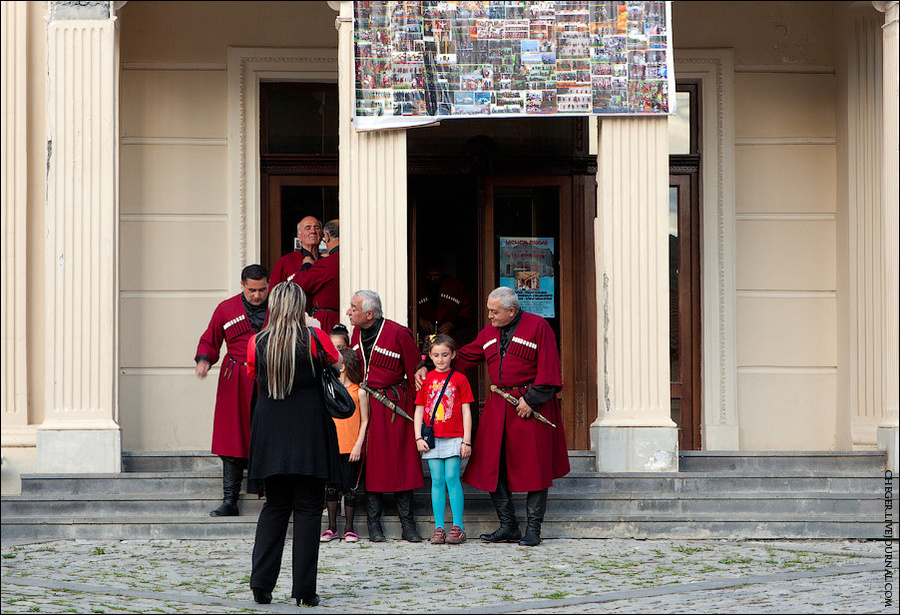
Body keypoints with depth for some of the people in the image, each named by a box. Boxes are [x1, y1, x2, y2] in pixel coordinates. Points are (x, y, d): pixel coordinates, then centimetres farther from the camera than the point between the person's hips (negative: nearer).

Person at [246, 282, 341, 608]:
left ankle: (261, 582, 1)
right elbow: (336, 362, 14)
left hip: (270, 433, 3)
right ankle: (304, 589, 1)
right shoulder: (315, 339, -6)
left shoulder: (258, 343, -1)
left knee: (275, 506, 11)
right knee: (308, 508, 2)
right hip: (309, 433, -2)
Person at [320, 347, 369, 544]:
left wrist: (358, 445, -9)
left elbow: (364, 422, -1)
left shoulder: (359, 392, -3)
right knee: (331, 487, 5)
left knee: (350, 487, 1)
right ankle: (331, 528, 13)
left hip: (351, 448, -4)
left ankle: (349, 528, 10)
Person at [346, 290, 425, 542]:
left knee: (400, 462, -2)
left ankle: (407, 524, 4)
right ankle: (374, 525, 6)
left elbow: (414, 373, -7)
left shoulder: (398, 333, -12)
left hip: (394, 406, -4)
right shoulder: (357, 333, 6)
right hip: (365, 404, 4)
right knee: (371, 462, 2)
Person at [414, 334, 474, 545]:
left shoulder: (459, 379, 4)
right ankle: (439, 528, 5)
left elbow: (466, 411, 3)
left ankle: (458, 527, -1)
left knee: (452, 478, -7)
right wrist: (419, 438, 2)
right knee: (437, 481, 2)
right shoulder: (425, 379, 9)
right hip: (431, 438, 2)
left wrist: (467, 440, -3)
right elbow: (419, 409, 11)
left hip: (454, 437, -2)